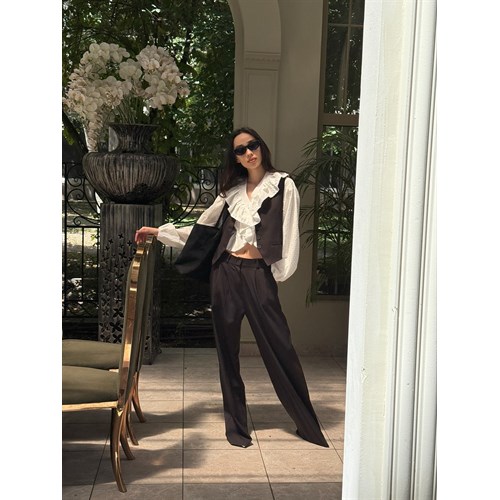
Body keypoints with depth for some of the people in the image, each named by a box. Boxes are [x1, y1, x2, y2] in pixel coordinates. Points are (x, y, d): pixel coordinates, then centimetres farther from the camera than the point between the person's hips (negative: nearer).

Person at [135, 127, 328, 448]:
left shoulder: (282, 186, 1)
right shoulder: (232, 191, 12)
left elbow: (290, 233, -1)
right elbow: (200, 230, 19)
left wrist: (279, 273, -5)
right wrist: (160, 232, 15)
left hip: (259, 274, -4)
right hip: (226, 271, 4)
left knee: (279, 348, -3)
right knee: (228, 349, 7)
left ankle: (308, 424, 13)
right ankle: (236, 424, 21)